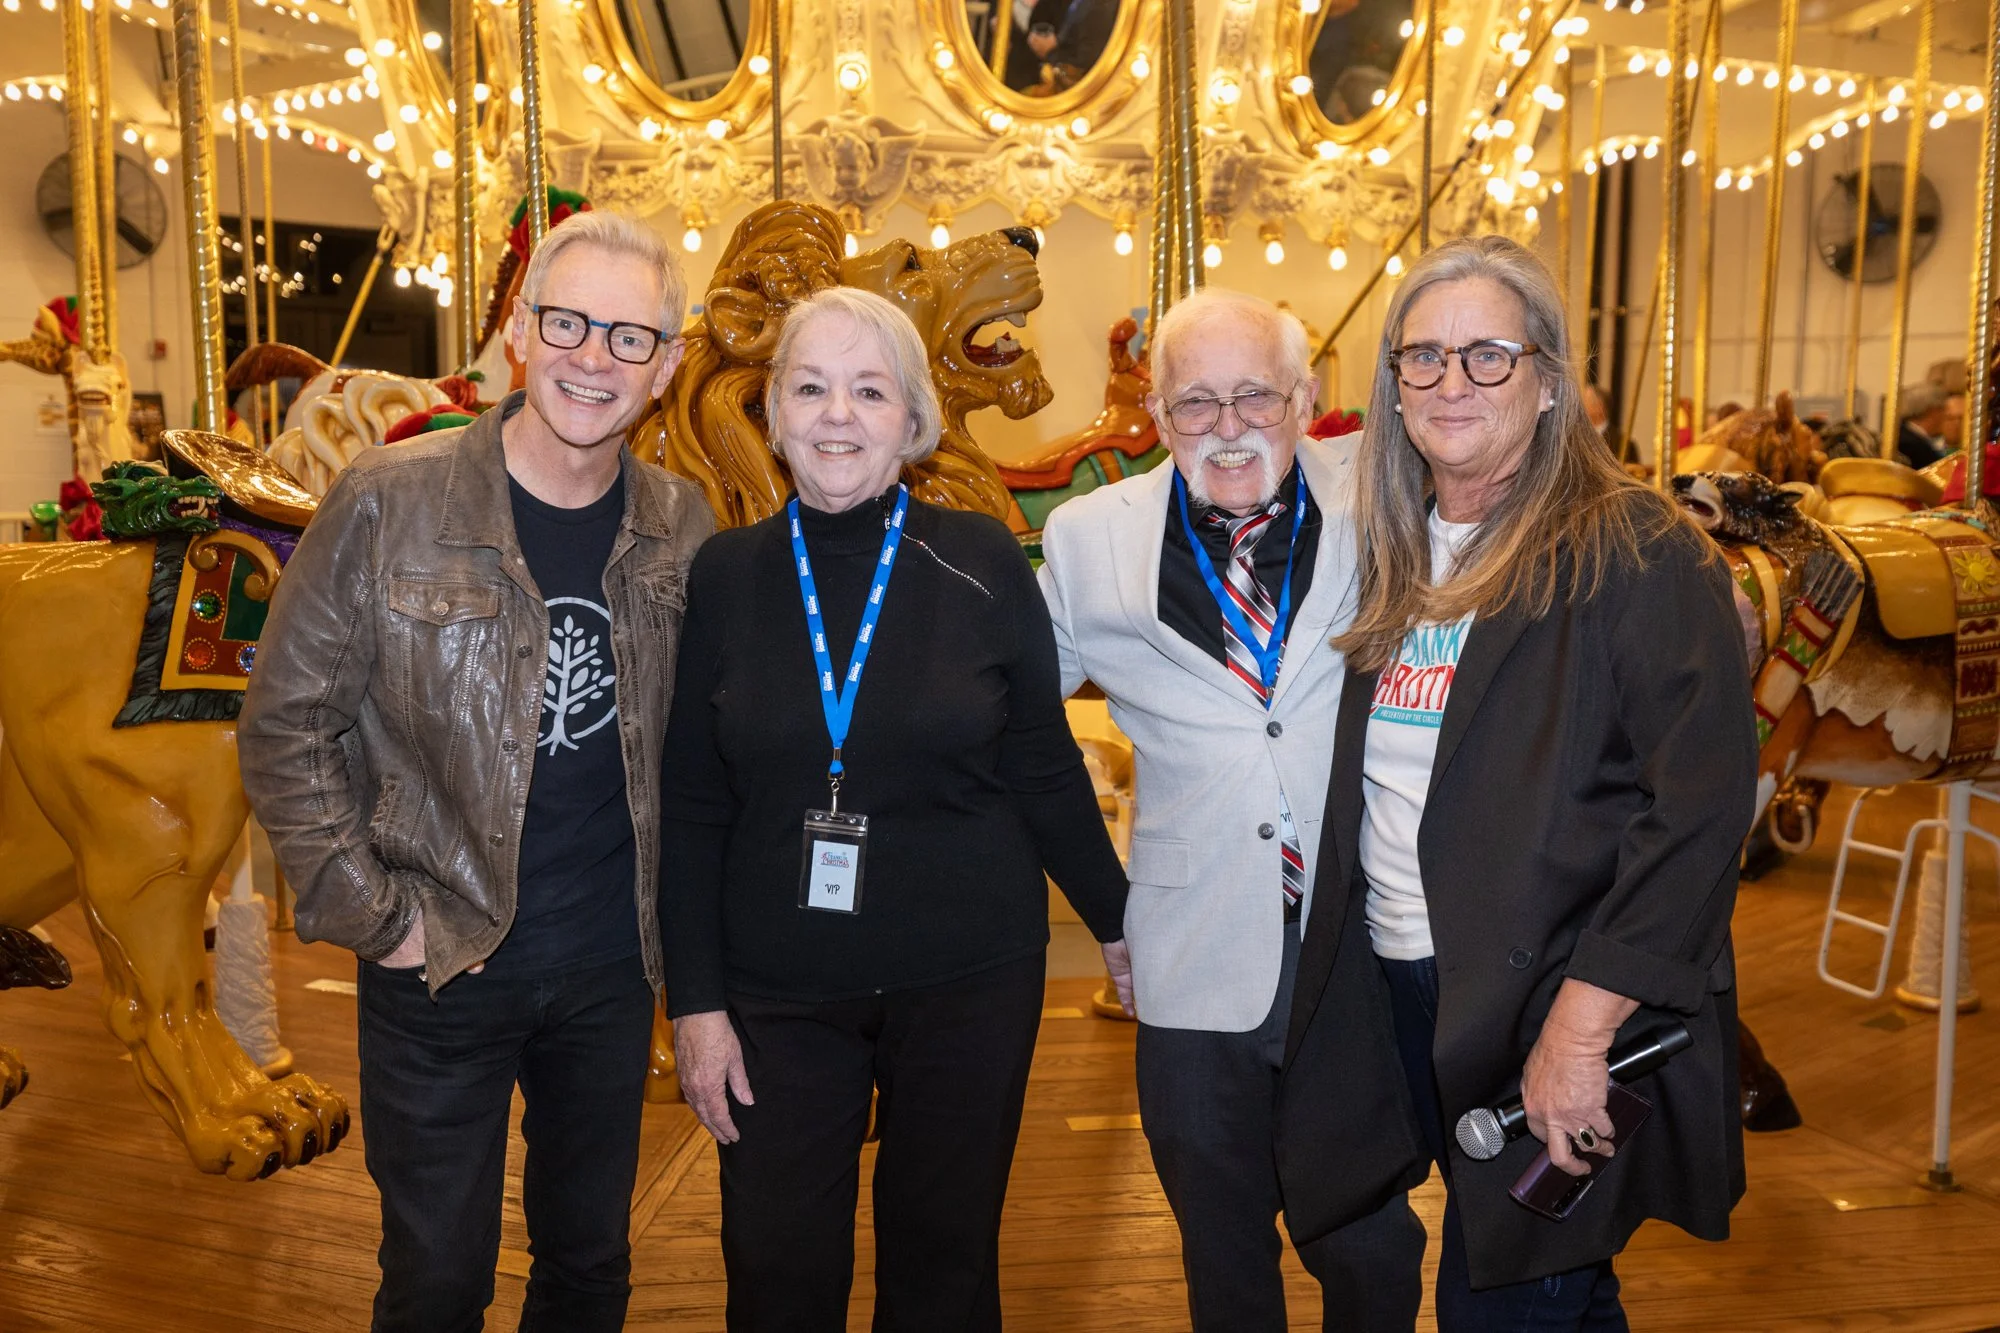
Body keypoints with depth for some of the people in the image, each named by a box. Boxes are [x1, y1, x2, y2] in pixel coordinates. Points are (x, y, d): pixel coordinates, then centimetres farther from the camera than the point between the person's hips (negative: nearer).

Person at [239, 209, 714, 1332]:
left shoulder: (681, 527, -2)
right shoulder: (388, 504, -12)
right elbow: (286, 726, -7)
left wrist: (676, 925, 3)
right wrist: (373, 916, -9)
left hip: (612, 968, 3)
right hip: (443, 967, -2)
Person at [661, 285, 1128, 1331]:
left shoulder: (982, 563, -5)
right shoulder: (726, 575, -1)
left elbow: (1043, 768, 2)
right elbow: (693, 808, 2)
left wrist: (1118, 922, 7)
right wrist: (695, 1000, 0)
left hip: (969, 984, -1)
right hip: (777, 996, 1)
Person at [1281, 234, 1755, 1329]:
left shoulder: (1636, 553, -11)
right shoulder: (1390, 552, 8)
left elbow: (1700, 806, -19)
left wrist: (1580, 1030, -22)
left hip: (1550, 1000, -6)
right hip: (1400, 990, 6)